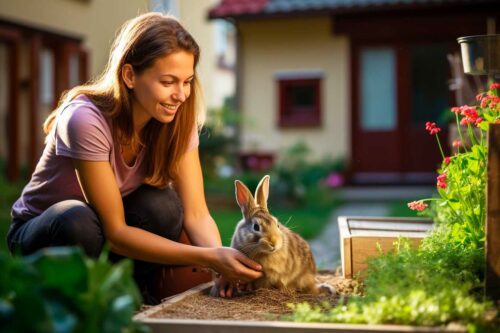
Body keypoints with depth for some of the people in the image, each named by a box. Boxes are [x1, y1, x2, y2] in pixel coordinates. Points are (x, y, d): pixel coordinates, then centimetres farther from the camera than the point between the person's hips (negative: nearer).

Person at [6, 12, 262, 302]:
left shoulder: (177, 119, -14)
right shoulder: (86, 120, -31)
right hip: (44, 234, -4)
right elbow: (115, 232, -31)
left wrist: (219, 259, -41)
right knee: (79, 221, -38)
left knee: (163, 205, -27)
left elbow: (196, 213, -19)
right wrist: (209, 257, -39)